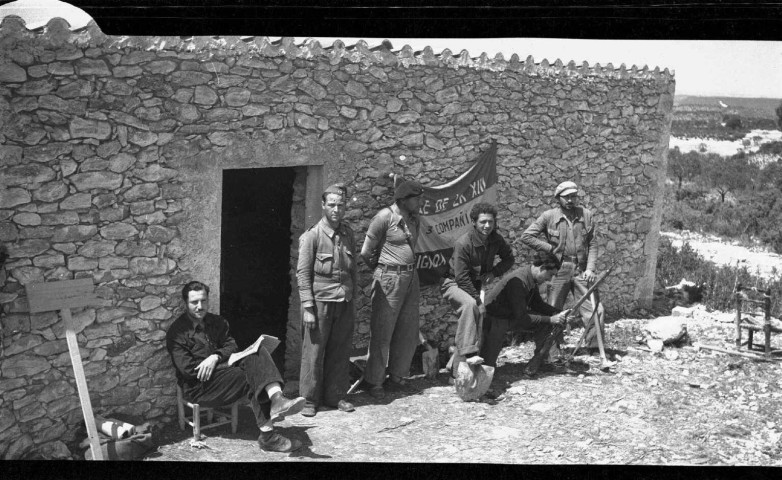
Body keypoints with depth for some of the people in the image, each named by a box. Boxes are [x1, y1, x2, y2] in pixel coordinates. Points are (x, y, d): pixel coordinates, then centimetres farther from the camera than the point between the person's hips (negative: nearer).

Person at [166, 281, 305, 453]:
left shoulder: (217, 321, 16)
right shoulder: (176, 332, -6)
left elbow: (231, 345, 7)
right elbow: (187, 369, -13)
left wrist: (216, 357, -17)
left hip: (222, 371, 6)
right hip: (199, 388, -6)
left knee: (257, 354, -24)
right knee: (252, 378, -28)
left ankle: (276, 398, -47)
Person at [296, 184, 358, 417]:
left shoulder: (348, 234, 9)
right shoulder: (311, 236, -7)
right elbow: (303, 273, -9)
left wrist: (353, 301, 13)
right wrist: (308, 308, -14)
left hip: (344, 302, 5)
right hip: (320, 301, -5)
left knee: (340, 352, 9)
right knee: (313, 352, 0)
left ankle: (335, 396, 21)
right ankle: (309, 400, 10)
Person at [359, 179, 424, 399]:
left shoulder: (413, 218, 9)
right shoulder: (384, 216, -13)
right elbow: (366, 252, -9)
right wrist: (382, 269, 5)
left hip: (411, 277, 7)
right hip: (389, 279, -7)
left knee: (408, 331, 12)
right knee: (382, 332, 0)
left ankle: (397, 375, 27)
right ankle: (374, 381, 10)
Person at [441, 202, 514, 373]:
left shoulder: (496, 239, -7)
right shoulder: (463, 243, -25)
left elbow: (509, 258, 11)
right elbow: (462, 278, -24)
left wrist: (494, 272, -8)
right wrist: (478, 300, -24)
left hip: (475, 284, 7)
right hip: (454, 283, -6)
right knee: (469, 304, -36)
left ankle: (457, 369, 1)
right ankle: (468, 352, -40)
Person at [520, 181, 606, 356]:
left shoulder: (586, 215, 5)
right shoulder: (549, 216, -1)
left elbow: (593, 244, 7)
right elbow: (526, 236, -1)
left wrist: (590, 268, -4)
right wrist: (550, 248, -4)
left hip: (581, 270, 2)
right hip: (559, 269, -2)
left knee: (595, 310, -3)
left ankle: (595, 349, 10)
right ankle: (553, 353, 16)